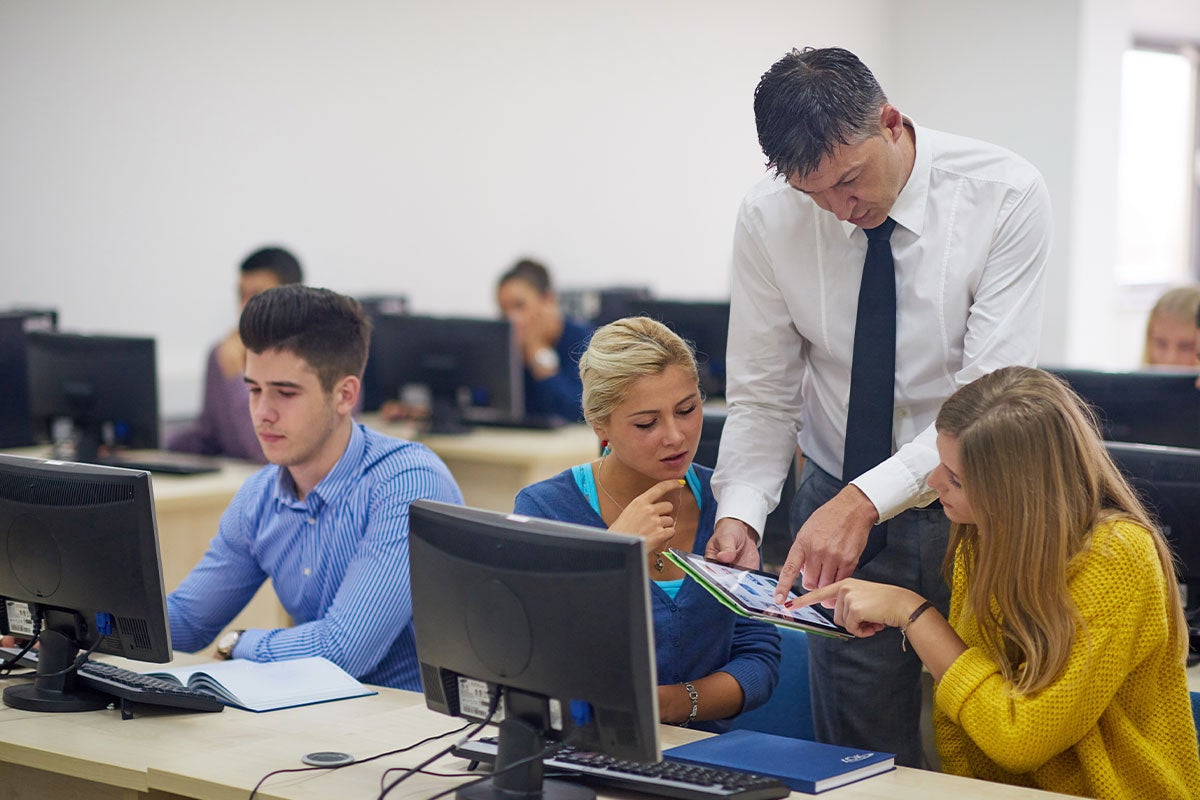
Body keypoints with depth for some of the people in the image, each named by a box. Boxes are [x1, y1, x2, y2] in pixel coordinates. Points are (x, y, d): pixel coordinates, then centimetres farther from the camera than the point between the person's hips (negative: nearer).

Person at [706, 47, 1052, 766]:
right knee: (860, 760, 5)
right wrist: (739, 511, -21)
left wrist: (864, 500, -32)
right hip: (839, 503, 2)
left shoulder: (1007, 195, -18)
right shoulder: (768, 219, -10)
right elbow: (762, 396, -3)